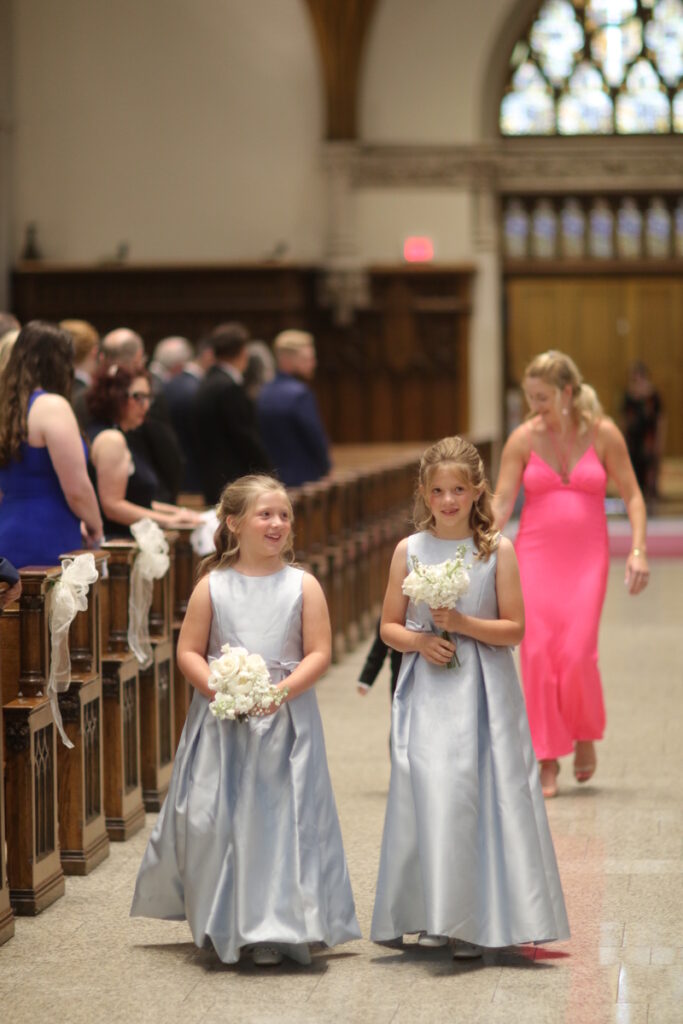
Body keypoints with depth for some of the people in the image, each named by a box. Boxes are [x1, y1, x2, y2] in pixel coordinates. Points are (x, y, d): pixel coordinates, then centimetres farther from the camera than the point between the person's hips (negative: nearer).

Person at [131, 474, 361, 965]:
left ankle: (276, 928, 3)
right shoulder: (212, 586, 3)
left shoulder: (303, 585, 1)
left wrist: (282, 691, -17)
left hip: (286, 719, -1)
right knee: (213, 817, -1)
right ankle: (222, 922, 17)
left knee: (281, 815, -4)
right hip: (221, 721, 1)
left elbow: (319, 654, -2)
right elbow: (189, 652, 3)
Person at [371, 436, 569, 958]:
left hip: (483, 694, -1)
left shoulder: (497, 550, -1)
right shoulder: (409, 550, 4)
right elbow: (390, 627, 10)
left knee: (479, 795, -3)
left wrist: (462, 623, -14)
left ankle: (478, 922, 4)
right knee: (429, 796, -5)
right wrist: (420, 641, -9)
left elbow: (515, 628, -2)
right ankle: (433, 915, 6)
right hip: (428, 694, 1)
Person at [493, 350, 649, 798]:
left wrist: (638, 550, -9)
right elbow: (502, 503, -3)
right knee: (537, 652, -7)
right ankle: (548, 760, 4)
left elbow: (632, 495, 3)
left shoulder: (603, 433, -2)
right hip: (535, 554, 1)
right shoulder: (523, 439, -1)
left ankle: (586, 735, 16)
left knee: (577, 652, -13)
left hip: (586, 556, -1)